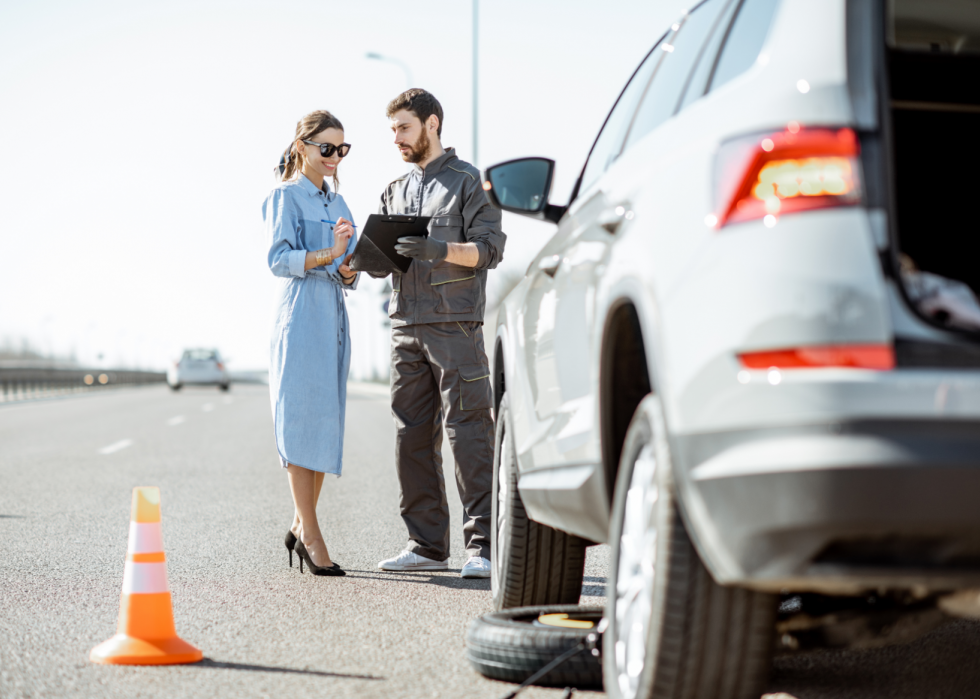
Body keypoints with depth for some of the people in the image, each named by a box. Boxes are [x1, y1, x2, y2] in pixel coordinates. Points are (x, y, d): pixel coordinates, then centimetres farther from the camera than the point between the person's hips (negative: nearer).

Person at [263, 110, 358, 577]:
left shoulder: (337, 202, 19)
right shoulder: (285, 197, -2)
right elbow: (279, 259, -14)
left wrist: (348, 270, -3)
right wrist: (328, 254, -26)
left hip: (334, 318, 8)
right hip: (300, 318, -7)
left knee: (325, 422, 7)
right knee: (301, 420, -8)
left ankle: (301, 527, 17)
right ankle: (310, 533, -6)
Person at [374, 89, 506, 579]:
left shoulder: (467, 181, 2)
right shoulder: (395, 192, 21)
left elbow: (489, 248, -7)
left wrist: (438, 250, -23)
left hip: (454, 325, -6)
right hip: (405, 325, 6)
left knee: (468, 433, -9)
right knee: (412, 437, 5)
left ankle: (482, 546, -8)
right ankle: (427, 545, 10)